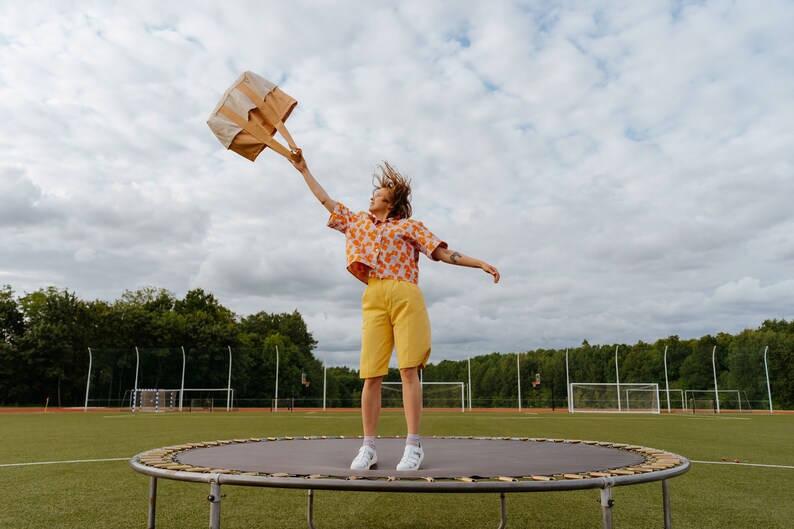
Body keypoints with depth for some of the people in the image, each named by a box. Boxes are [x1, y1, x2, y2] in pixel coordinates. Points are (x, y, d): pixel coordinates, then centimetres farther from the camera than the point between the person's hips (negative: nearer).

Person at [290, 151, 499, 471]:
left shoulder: (408, 226, 14)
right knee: (371, 374, -4)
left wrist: (479, 263, 0)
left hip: (405, 297, -3)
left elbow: (441, 253, 10)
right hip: (373, 299, 3)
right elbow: (326, 200, 31)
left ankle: (413, 446, -5)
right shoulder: (358, 222, 25)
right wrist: (304, 170, 34)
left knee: (408, 370, -8)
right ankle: (368, 448, 3)